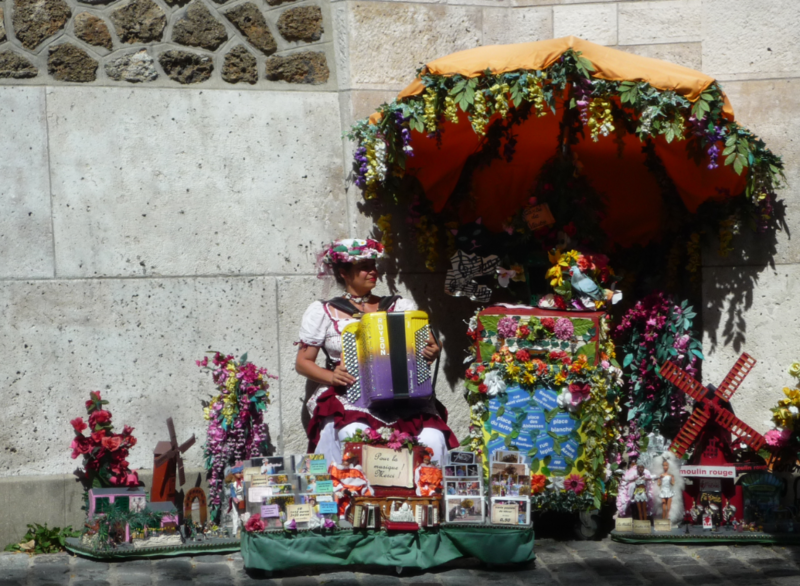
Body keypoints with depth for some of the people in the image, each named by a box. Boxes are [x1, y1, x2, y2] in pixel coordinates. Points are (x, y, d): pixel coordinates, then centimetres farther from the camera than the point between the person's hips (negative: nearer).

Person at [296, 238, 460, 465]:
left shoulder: (400, 306, 16)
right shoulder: (322, 312, 10)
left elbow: (427, 347, 14)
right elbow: (302, 362, 9)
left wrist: (432, 353, -11)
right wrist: (331, 376, -10)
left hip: (402, 397, 2)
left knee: (433, 439, -27)